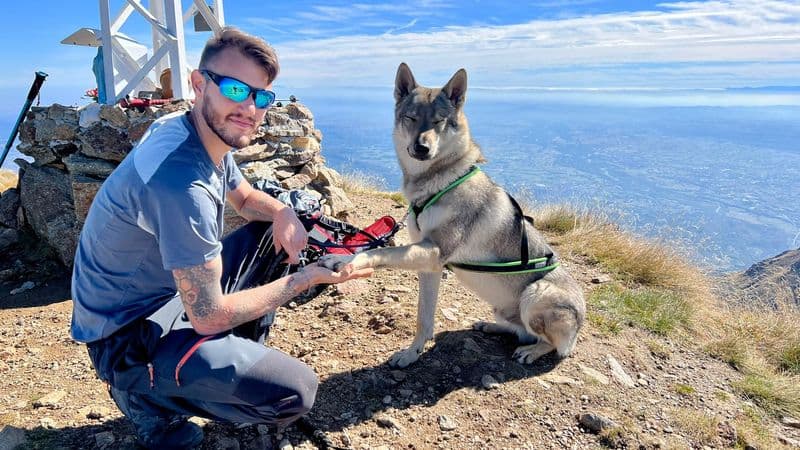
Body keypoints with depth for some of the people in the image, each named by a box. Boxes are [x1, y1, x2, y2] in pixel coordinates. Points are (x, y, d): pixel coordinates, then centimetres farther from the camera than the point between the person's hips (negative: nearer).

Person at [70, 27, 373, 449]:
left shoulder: (205, 133, -5)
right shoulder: (180, 178, -32)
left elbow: (246, 198, 14)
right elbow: (209, 317, -27)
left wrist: (284, 213, -9)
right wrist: (304, 279, -16)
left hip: (172, 291, 9)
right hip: (130, 335, -9)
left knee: (270, 231, 9)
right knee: (295, 391, -18)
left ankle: (235, 358, 15)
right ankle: (149, 393, 3)